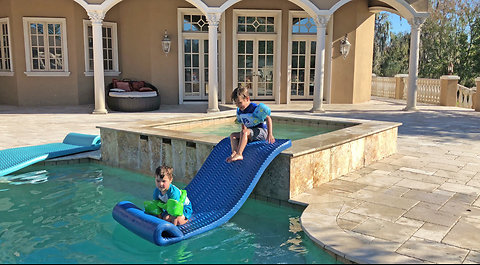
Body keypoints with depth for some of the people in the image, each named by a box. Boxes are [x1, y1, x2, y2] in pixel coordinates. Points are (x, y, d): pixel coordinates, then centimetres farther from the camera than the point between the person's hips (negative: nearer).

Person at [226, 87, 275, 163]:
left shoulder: (255, 108, -14)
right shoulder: (239, 111, 9)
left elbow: (268, 119, -14)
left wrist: (270, 134, -21)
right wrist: (242, 136, 17)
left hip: (262, 132, -8)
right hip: (250, 134, 8)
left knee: (244, 132, -34)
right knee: (233, 135, -6)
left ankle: (239, 154, -45)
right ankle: (234, 153, -28)